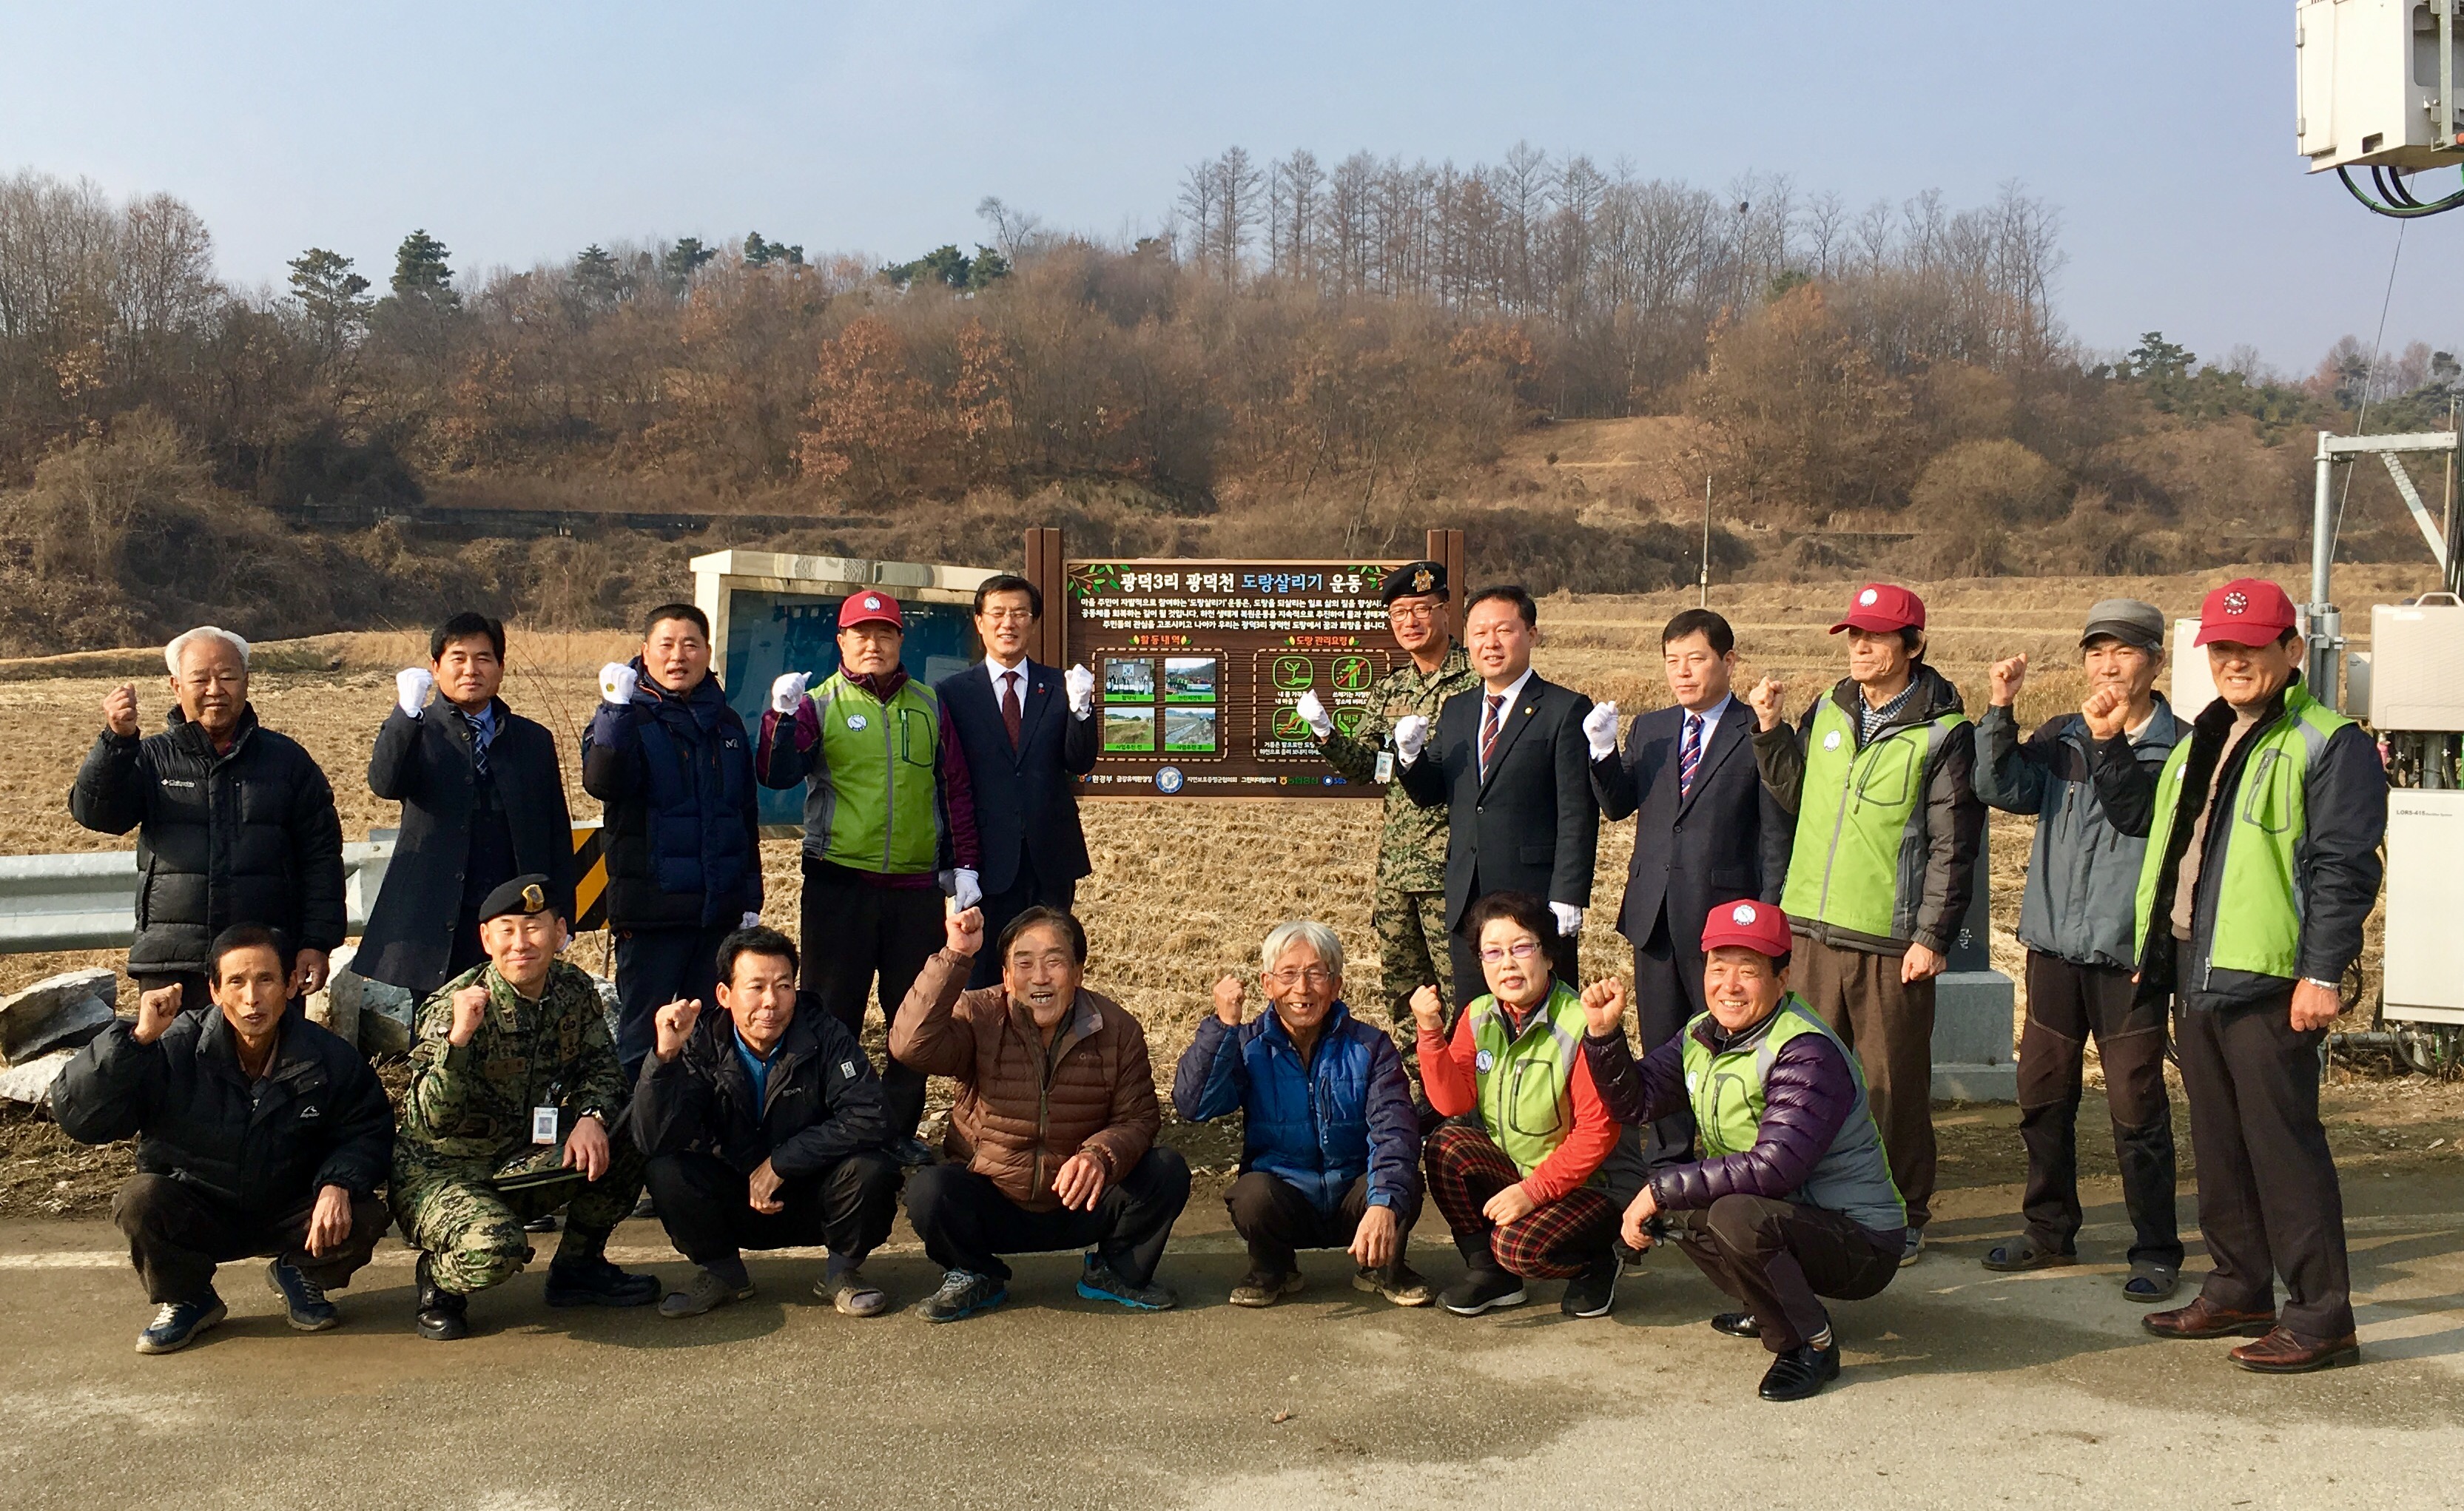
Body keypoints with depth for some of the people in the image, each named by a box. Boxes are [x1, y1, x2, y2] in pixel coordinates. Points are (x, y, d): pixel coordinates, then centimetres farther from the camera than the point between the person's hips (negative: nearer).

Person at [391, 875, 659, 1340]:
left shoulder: (574, 992, -4)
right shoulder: (454, 1006, -19)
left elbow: (600, 1069, 3)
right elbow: (430, 1123, -27)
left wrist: (591, 1116, -20)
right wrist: (458, 1037, -41)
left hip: (520, 1166, 6)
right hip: (439, 1172, -6)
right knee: (493, 1249, -36)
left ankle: (578, 1267, 6)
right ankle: (440, 1282, 3)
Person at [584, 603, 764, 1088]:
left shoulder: (726, 724, 12)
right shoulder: (628, 718, -2)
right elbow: (602, 783, -23)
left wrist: (751, 900, 13)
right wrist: (616, 708, -28)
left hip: (720, 911, 5)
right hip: (652, 911, -5)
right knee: (644, 1038, 0)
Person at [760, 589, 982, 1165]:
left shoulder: (929, 706, 10)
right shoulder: (819, 705, 2)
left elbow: (955, 789, 12)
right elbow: (777, 774, -12)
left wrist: (963, 866, 7)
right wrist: (782, 717, -29)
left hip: (917, 887, 3)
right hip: (840, 884, -3)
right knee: (833, 1014, 3)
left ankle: (900, 1128, 18)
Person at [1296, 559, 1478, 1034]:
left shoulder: (1476, 680, -5)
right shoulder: (1388, 690, 15)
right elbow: (1363, 767, 12)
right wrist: (1326, 734, -5)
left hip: (1450, 868, -7)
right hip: (1394, 865, 7)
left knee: (1460, 985, -4)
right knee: (1402, 989, 13)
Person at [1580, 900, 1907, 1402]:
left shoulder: (1807, 1054, -24)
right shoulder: (1704, 1035, 2)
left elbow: (1774, 1168, -32)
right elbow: (1634, 1100, 3)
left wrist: (1661, 1191, -28)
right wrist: (1604, 1034, -13)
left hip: (1860, 1244, -9)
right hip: (1782, 1214, 9)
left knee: (1736, 1216, -32)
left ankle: (1813, 1345, -9)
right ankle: (1770, 1309, 13)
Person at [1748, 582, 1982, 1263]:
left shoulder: (1943, 733, -6)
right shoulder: (1827, 713, 10)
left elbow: (1952, 846, -7)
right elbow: (1796, 795, 21)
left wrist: (1931, 937, -11)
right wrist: (1769, 729, 10)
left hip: (1892, 941, -5)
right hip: (1816, 929, 5)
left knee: (1892, 1083, 1)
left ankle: (1903, 1215, 15)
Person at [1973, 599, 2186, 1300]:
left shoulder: (2181, 748, -3)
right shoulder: (2060, 739, 9)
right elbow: (2003, 788, -6)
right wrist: (1999, 710, -14)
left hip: (2130, 954, -4)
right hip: (2055, 946, 5)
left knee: (2136, 1106, -2)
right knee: (2042, 1096, 12)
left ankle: (2156, 1252, 12)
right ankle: (2050, 1233, 27)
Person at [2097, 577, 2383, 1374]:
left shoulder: (2329, 744, -8)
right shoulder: (2204, 740, 18)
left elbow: (2344, 869, -14)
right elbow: (2140, 815, 33)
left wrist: (2322, 972, -20)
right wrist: (2109, 743, 20)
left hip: (2269, 980, -8)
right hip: (2195, 974, 9)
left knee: (2284, 1146, -6)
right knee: (2219, 1144, 15)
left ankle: (2321, 1317, 2)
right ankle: (2240, 1291, 26)